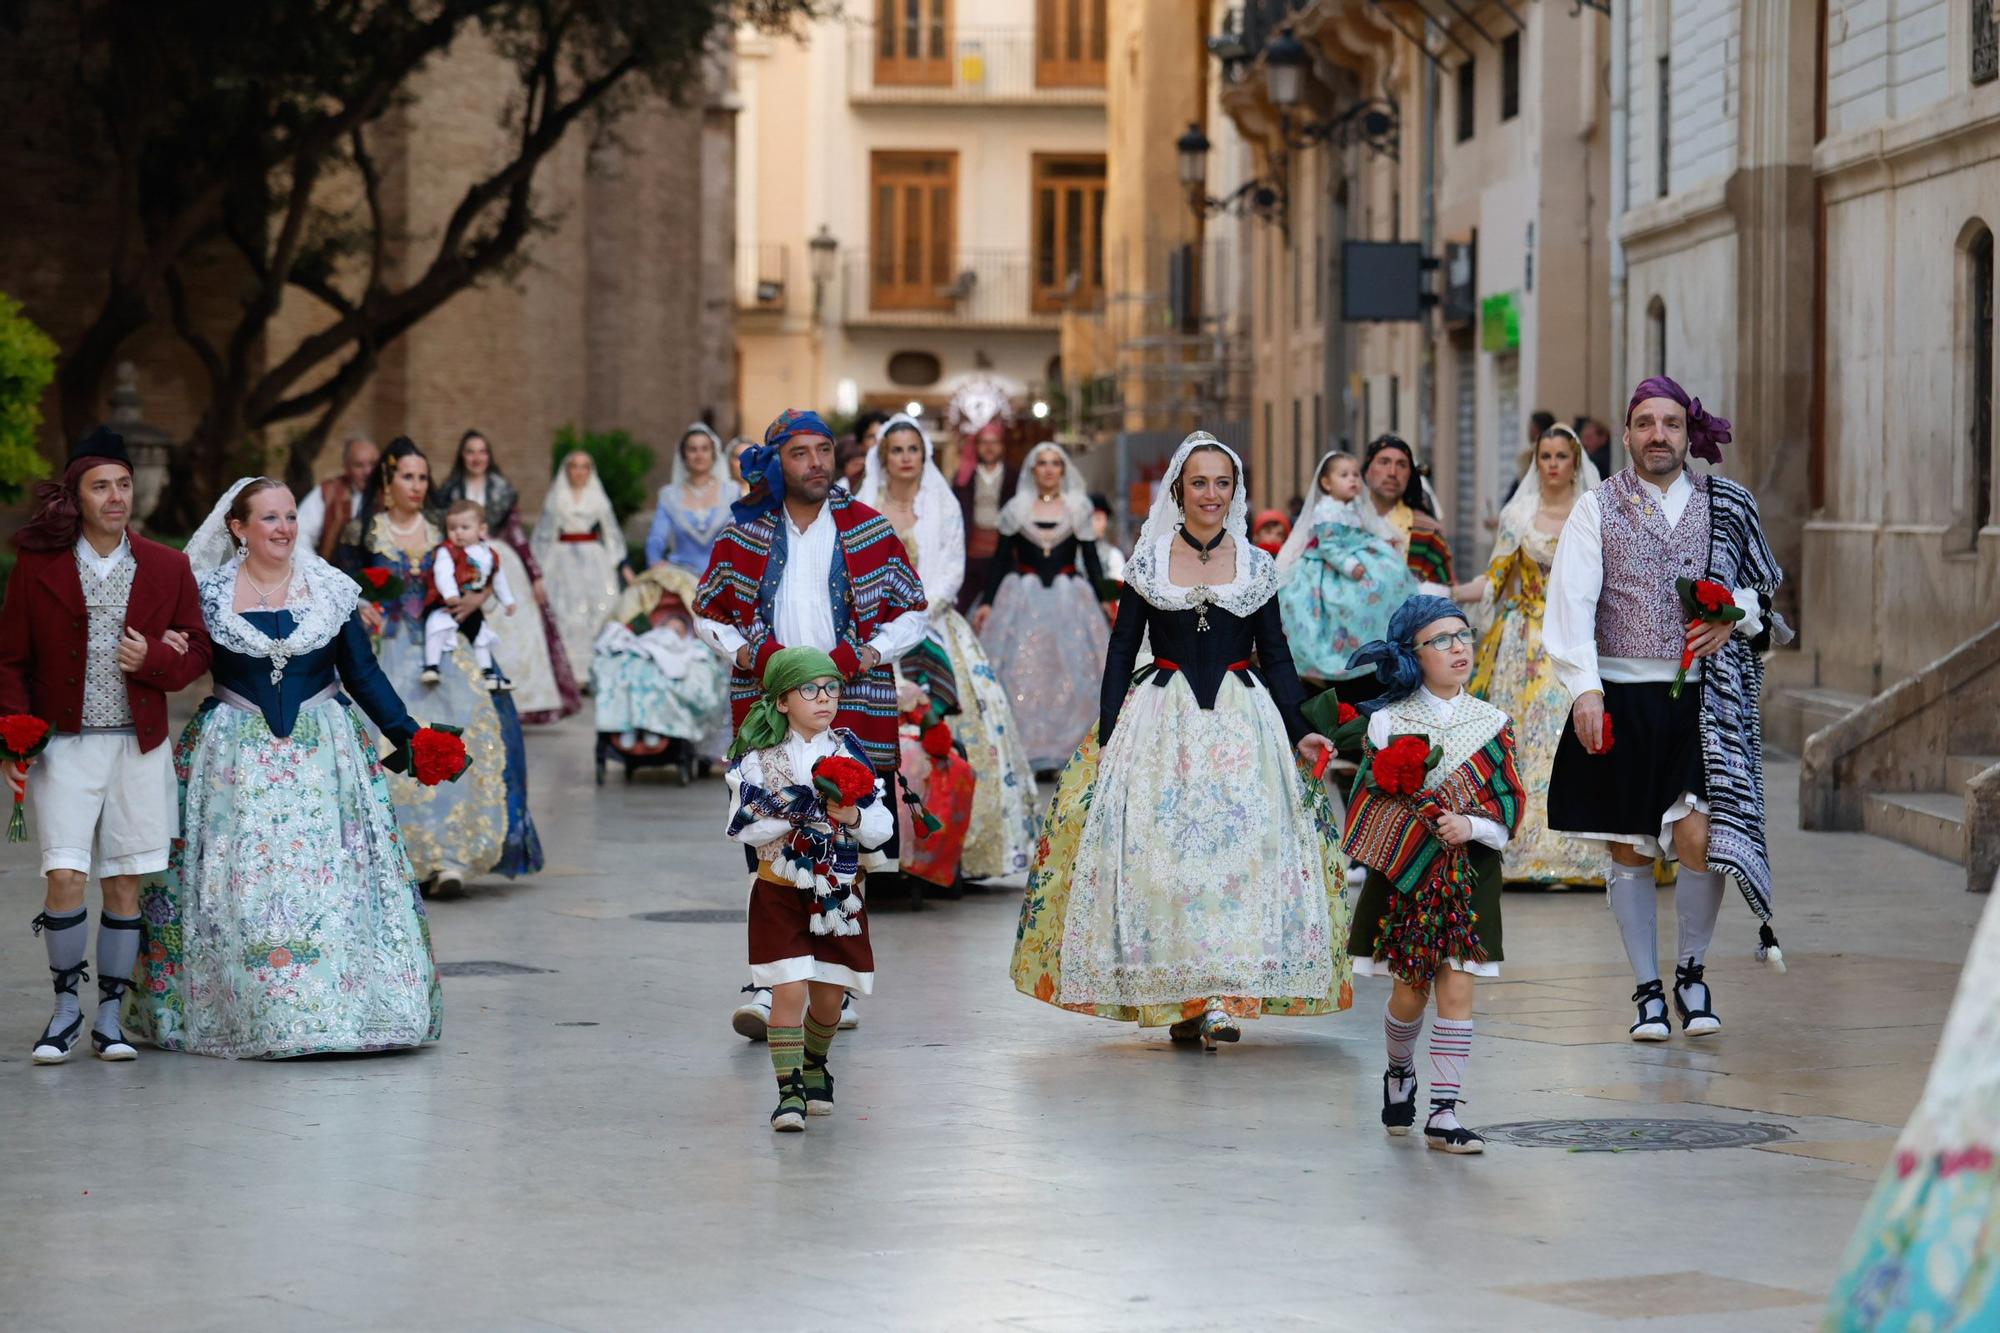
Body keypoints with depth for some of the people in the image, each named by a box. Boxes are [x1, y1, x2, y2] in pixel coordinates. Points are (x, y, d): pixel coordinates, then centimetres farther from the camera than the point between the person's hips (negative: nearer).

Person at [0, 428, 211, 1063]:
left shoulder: (167, 568, 6)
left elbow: (196, 653, 11)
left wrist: (153, 660, -10)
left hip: (138, 747, 2)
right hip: (64, 745, -2)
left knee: (125, 884, 4)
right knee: (65, 878, -11)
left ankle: (109, 1016, 14)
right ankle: (66, 1005, 7)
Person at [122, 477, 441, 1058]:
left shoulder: (331, 590, 6)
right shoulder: (208, 594, 2)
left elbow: (363, 673, 8)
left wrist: (405, 733, 2)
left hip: (322, 754, 1)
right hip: (236, 760, -1)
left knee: (330, 874, -5)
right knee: (241, 883, -4)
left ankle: (333, 1006, 0)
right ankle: (246, 1012, 3)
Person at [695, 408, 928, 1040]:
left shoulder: (868, 530, 7)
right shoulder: (745, 533, 9)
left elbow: (913, 614, 10)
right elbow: (707, 614, 15)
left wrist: (861, 655, -6)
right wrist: (749, 653, -4)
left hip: (854, 707, 0)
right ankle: (767, 987, -14)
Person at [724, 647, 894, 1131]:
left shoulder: (850, 752, 1)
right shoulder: (758, 757, -5)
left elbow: (882, 828, 1)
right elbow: (742, 828, -10)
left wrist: (853, 818, -19)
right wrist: (792, 814, -22)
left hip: (838, 890, 3)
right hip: (780, 889, -3)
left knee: (829, 994, 10)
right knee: (789, 991, -12)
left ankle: (814, 1064, 37)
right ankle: (789, 1091, -5)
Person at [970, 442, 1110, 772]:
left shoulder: (1078, 509, 6)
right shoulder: (1016, 509, 6)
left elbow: (1091, 560, 6)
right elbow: (1000, 559, 7)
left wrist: (1102, 603, 0)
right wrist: (987, 602, 1)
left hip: (1069, 598, 0)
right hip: (1024, 597, 0)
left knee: (1070, 674, -2)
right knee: (1021, 674, -3)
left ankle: (1064, 750, 5)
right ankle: (1020, 750, 2)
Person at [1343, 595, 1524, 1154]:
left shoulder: (1492, 724, 1)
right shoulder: (1387, 722, -2)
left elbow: (1509, 804, -1)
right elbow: (1366, 801, 1)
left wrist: (1471, 825, -17)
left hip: (1468, 874, 1)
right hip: (1402, 874, -1)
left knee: (1457, 987, -6)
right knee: (1410, 992, 3)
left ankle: (1444, 1113, -2)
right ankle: (1399, 1071, 34)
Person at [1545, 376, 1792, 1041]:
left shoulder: (1726, 506, 10)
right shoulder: (1596, 509, 5)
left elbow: (1765, 587, 20)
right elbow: (1572, 601, -5)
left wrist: (1735, 616, -3)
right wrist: (1584, 687, -17)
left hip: (1699, 701, 0)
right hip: (1620, 699, 0)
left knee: (1698, 837, -14)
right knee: (1630, 853, 5)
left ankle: (1691, 971, 9)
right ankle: (1648, 991, 17)